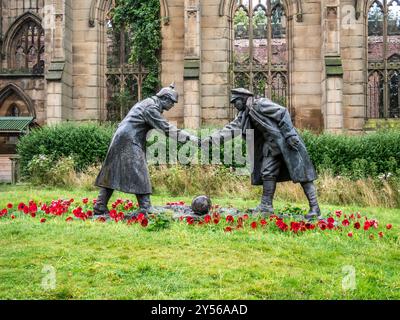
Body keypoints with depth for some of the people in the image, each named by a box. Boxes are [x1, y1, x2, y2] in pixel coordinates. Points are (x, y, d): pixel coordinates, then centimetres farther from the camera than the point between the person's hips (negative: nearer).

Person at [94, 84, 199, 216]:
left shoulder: (149, 104, 20)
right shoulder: (151, 107, -12)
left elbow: (161, 126, 22)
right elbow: (165, 127, -19)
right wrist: (188, 137, -20)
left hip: (120, 140, 11)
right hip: (129, 142, -11)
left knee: (112, 174, 9)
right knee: (139, 174, -9)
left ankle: (100, 208, 12)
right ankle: (146, 208, -9)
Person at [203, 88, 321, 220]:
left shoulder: (261, 104, -15)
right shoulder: (244, 115, 9)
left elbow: (283, 113, -18)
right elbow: (231, 128, 7)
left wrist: (289, 134, -22)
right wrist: (212, 138, -3)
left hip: (287, 141, -8)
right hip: (271, 145, 9)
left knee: (301, 173, -6)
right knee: (267, 174, 7)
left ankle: (314, 208, -4)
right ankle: (266, 206, 15)